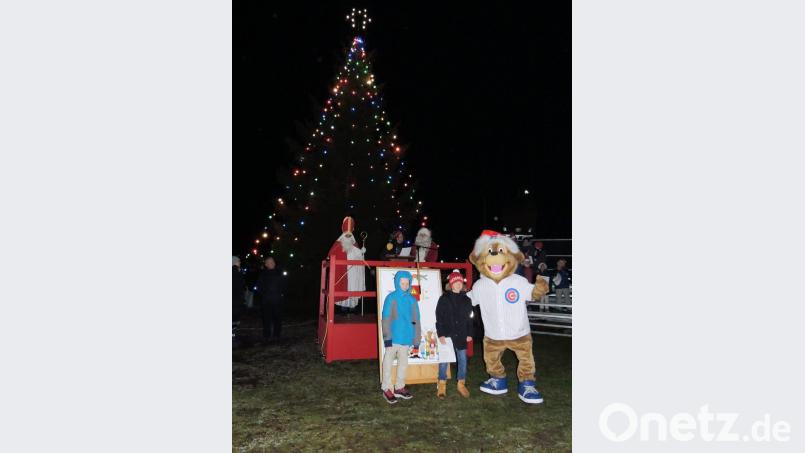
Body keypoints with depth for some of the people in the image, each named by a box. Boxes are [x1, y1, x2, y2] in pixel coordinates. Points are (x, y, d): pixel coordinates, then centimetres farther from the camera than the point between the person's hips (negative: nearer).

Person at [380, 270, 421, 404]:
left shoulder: (412, 300, 6)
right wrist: (387, 337, -13)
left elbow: (416, 319, 10)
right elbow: (386, 318, -9)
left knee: (403, 362, 13)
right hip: (393, 337, -5)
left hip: (406, 337, 5)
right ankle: (387, 389, 12)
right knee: (388, 362, 2)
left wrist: (417, 338, 10)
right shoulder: (391, 298, -7)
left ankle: (399, 387, 26)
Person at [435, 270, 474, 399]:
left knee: (462, 359, 8)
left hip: (461, 335, 3)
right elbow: (439, 317, -5)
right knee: (444, 359, 2)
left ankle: (461, 384, 23)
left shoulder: (466, 299, 7)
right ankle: (442, 385, 14)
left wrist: (469, 334, 5)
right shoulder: (444, 298, -3)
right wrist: (440, 334, -11)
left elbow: (469, 318, 11)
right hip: (447, 334, -3)